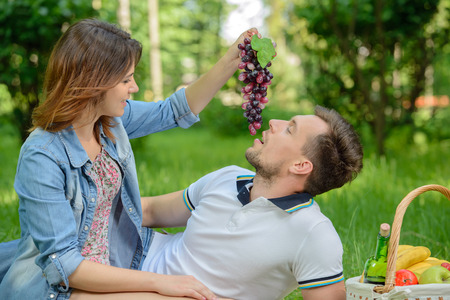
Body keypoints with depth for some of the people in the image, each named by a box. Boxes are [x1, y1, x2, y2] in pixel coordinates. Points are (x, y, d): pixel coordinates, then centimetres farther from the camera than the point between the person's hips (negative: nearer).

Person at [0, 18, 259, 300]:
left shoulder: (111, 119, -4)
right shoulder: (42, 157, -26)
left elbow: (177, 111, 12)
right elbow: (62, 264, -28)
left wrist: (232, 60, 1)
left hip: (122, 260, 8)